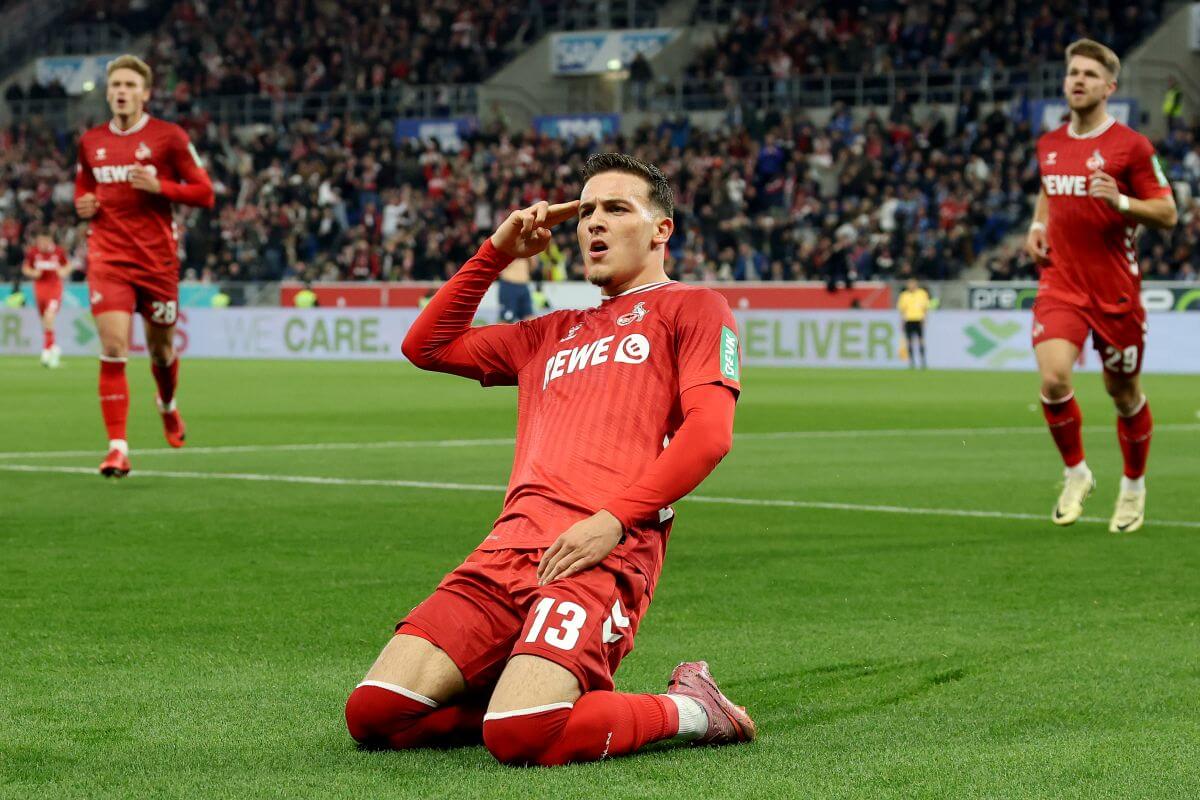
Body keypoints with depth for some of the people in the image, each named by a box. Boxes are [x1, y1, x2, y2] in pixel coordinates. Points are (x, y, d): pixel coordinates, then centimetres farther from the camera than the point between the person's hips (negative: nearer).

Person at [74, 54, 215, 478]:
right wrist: (83, 205, 1)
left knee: (160, 347, 13)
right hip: (108, 256, 1)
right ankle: (117, 448, -14)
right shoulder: (91, 142, 9)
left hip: (157, 257, -1)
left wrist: (158, 186, -18)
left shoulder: (168, 137, -3)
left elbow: (204, 192, -4)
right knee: (113, 349, -14)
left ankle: (168, 405, 47)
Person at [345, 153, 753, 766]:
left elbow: (710, 432, -3)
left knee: (519, 737, -29)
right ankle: (553, 701, 8)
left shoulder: (691, 308, 12)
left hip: (604, 555, -6)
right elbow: (427, 346, 35)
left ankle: (689, 710, -3)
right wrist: (496, 252, 26)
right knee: (373, 713, -11)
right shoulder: (553, 333, 31)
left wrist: (616, 519, -14)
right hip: (511, 549, 7)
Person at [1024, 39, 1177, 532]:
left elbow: (1167, 214, -7)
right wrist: (1038, 225, 9)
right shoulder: (1048, 145, 8)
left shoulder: (1131, 146, -7)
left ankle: (1134, 486, 33)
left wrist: (1120, 201, -23)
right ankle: (1075, 474, 4)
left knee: (1123, 392, 9)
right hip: (1061, 284, 3)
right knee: (1053, 378, -19)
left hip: (1116, 289, -3)